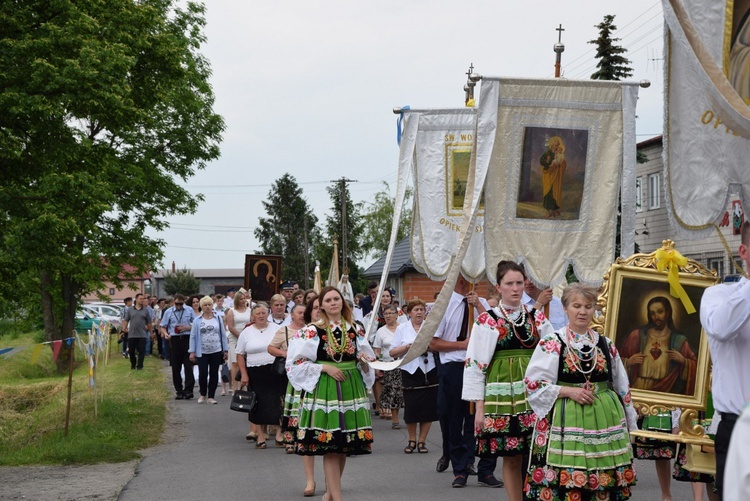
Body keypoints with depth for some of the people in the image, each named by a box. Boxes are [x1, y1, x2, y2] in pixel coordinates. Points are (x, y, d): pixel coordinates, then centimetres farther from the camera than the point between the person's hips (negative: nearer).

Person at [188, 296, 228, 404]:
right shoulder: (197, 321, 3)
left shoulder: (218, 319, 7)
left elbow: (223, 335, 9)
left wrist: (226, 350, 6)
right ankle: (202, 394, 14)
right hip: (202, 352, -1)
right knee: (202, 374, -6)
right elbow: (193, 336, 3)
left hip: (216, 352, 1)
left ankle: (211, 397, 12)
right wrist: (192, 352, -3)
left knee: (214, 374, 4)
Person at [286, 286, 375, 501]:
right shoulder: (312, 331, -3)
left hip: (352, 388, 4)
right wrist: (325, 367, -12)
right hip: (324, 390, -4)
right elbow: (296, 362, -5)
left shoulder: (355, 329, 9)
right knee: (329, 445, -7)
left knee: (344, 445, 7)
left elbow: (367, 359, 18)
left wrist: (364, 360, -5)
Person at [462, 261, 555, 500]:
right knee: (511, 459, 3)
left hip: (534, 395, 3)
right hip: (502, 395, -2)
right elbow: (475, 365, -3)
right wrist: (479, 407, -6)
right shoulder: (488, 321, -1)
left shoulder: (537, 317, 10)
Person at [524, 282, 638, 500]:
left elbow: (622, 387, 18)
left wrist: (629, 422, 17)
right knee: (565, 479, -8)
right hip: (566, 421, -4)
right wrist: (568, 391, -13)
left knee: (604, 480, 3)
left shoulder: (606, 345, 12)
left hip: (605, 421, 4)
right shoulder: (551, 344, -2)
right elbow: (533, 384, -6)